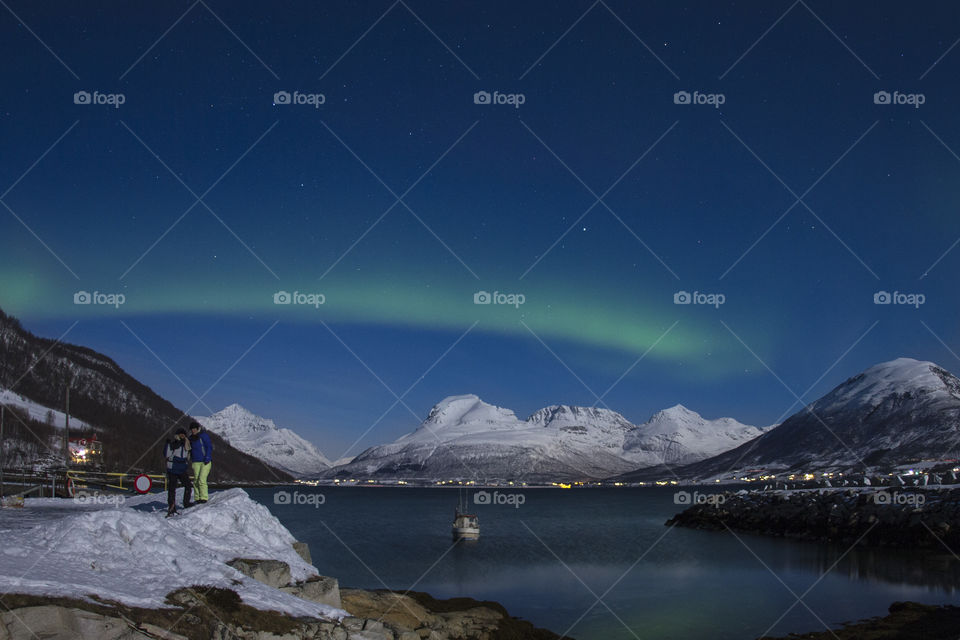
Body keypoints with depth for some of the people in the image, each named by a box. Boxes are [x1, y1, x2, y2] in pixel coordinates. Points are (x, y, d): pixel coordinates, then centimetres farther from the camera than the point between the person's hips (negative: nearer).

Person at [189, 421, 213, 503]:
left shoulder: (204, 435, -7)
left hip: (205, 462, -6)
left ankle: (203, 498, -10)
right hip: (196, 462, 6)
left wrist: (207, 458, -17)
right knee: (196, 480, 0)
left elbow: (209, 447, -10)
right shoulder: (191, 438, 12)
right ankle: (197, 499, 5)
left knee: (201, 479, -15)